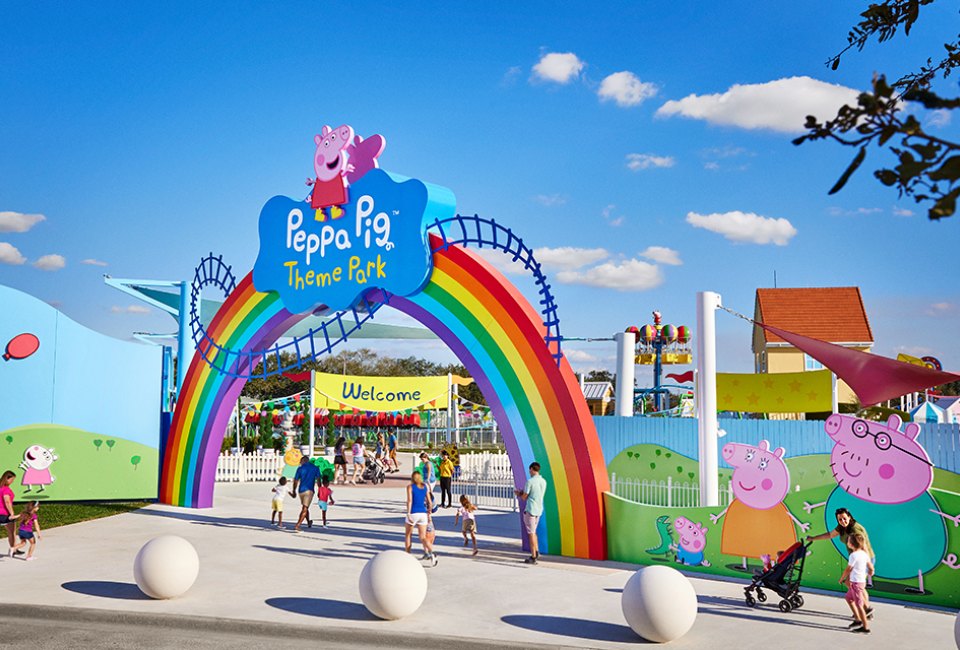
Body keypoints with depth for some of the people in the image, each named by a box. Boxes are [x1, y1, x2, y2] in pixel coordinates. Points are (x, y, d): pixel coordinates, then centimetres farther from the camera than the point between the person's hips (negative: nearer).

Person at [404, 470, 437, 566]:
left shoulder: (410, 487, -1)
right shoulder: (425, 487, 11)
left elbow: (409, 500, -13)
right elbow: (430, 502, 10)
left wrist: (408, 513, -15)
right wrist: (429, 514, 18)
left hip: (413, 513, -3)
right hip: (423, 513, 3)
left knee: (407, 535, 17)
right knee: (423, 537, 2)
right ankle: (431, 553, -22)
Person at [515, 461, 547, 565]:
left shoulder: (530, 481, -14)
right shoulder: (543, 481, 7)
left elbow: (524, 497, -8)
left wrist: (519, 493, 13)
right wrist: (522, 493, 22)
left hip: (530, 510, -7)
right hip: (539, 510, 7)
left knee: (531, 533, -1)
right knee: (533, 531, 21)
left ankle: (533, 557, 1)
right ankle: (537, 552, 13)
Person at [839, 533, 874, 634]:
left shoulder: (853, 555, -18)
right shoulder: (864, 554, 5)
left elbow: (848, 569, -12)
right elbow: (871, 568, 8)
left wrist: (841, 579, 2)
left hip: (856, 583, -9)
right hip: (862, 581, 9)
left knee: (859, 605, -1)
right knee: (849, 598, 21)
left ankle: (866, 627, 3)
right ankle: (858, 620, 23)